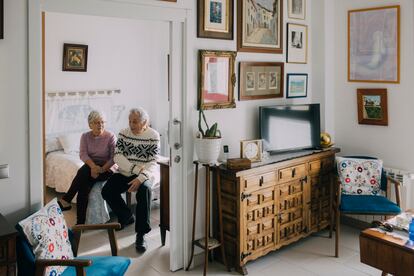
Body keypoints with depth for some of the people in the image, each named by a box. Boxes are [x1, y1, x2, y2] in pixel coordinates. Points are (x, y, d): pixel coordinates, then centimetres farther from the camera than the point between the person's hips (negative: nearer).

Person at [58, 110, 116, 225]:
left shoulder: (111, 136, -6)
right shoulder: (85, 136, 4)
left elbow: (113, 158, -11)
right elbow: (83, 154, -8)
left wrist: (101, 169, -26)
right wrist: (93, 166, -28)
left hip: (107, 168, -3)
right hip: (90, 166, 3)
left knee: (83, 172, -31)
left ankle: (66, 200, -21)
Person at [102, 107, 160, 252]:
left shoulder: (153, 136, -7)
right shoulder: (123, 133, 2)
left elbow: (153, 163, -14)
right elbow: (117, 156, -6)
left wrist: (141, 178, -31)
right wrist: (135, 168, -20)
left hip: (145, 175, -4)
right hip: (125, 173, 4)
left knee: (144, 189, -35)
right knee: (106, 191, -18)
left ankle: (141, 235, -28)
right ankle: (127, 216, 11)